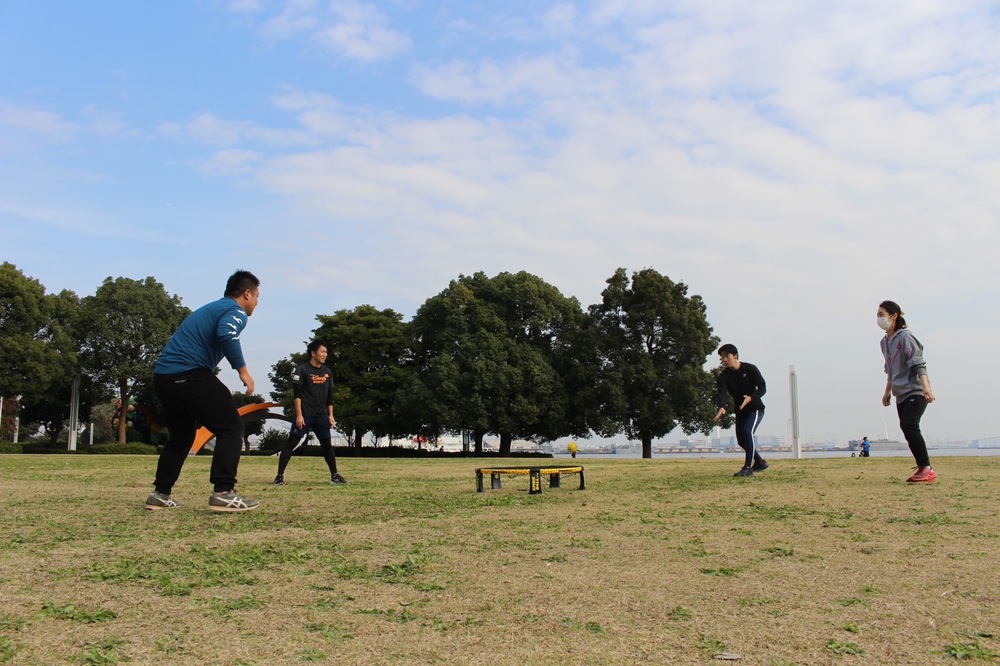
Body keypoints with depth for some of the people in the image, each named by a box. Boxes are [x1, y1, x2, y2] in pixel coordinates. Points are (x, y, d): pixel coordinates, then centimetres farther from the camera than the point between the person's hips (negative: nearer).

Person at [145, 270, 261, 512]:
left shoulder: (211, 308, 28)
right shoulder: (236, 311, 0)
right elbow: (226, 335, -22)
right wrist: (243, 370, -14)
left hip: (163, 375, 9)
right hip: (189, 375, -9)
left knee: (180, 436, 23)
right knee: (231, 427, -3)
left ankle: (160, 494, 25)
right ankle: (223, 493, -11)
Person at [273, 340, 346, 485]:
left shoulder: (327, 372, 11)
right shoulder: (302, 370, -6)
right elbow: (297, 394, -11)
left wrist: (330, 415, 9)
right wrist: (299, 415, -17)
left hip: (321, 415, 6)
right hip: (304, 414, -5)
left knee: (327, 445, 9)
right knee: (291, 443, -7)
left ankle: (334, 475, 17)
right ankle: (280, 476, -5)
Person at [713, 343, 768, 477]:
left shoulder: (750, 369, -14)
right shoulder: (723, 376, -9)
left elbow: (763, 388, -15)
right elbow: (722, 393, -26)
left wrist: (751, 398, -35)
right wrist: (722, 408, -47)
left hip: (755, 408, -5)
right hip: (740, 411, 5)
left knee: (748, 431, -25)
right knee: (741, 440, 7)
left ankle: (748, 467, -21)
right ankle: (760, 462, 31)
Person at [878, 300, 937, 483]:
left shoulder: (905, 337, -10)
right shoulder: (884, 342, 15)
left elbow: (918, 365, -18)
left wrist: (926, 387, -28)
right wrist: (887, 391, 24)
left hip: (916, 391, -9)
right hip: (901, 394, 9)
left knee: (908, 425, -22)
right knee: (907, 429, 5)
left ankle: (927, 470, -20)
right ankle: (922, 469, 12)